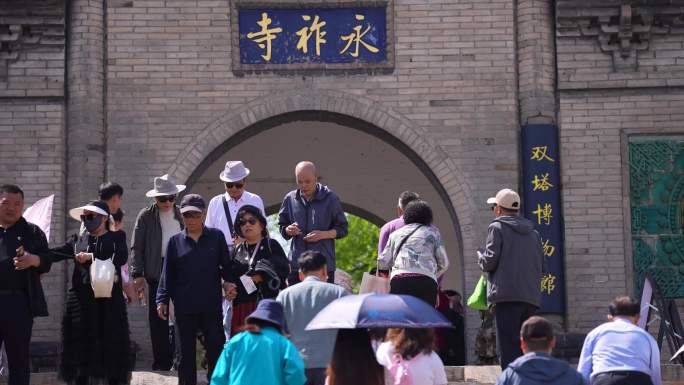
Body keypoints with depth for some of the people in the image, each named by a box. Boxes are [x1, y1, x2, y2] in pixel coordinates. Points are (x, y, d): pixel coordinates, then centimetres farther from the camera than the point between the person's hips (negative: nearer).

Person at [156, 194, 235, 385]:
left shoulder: (216, 237, 3)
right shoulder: (176, 241, 5)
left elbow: (227, 266, 5)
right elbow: (168, 273, 6)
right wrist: (162, 300, 2)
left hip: (211, 305, -1)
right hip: (184, 306, 1)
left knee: (216, 347, 2)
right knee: (186, 350, 9)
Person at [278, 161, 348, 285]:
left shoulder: (330, 198, 0)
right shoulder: (290, 198, 8)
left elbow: (343, 229, 3)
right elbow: (282, 226, 17)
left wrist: (323, 234, -13)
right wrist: (288, 230, -6)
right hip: (296, 264, 3)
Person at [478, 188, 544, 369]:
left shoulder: (497, 227, 0)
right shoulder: (533, 232, 19)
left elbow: (490, 261, -7)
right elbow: (542, 267, 19)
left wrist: (480, 255, 13)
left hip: (507, 295, -6)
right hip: (531, 297, 7)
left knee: (508, 349, -9)